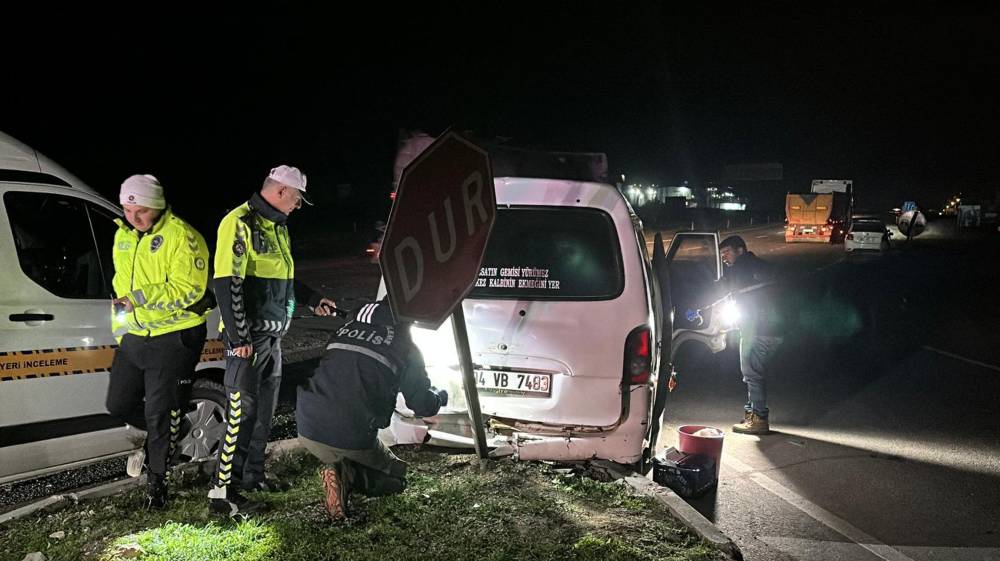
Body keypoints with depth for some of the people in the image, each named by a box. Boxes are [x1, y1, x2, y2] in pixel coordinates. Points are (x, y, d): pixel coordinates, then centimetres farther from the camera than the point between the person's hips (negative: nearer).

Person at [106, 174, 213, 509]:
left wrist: (139, 298, -28)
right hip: (135, 335, 8)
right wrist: (119, 329, 17)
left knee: (158, 412, -2)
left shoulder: (181, 236, -16)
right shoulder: (123, 236, 10)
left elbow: (188, 289, -24)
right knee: (119, 404, 13)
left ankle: (156, 481, 14)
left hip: (173, 337, -8)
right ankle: (162, 437, 39)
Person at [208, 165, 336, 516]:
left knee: (264, 407, 17)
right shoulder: (240, 223, -15)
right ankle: (223, 491, -7)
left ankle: (252, 474, 30)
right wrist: (239, 337, -24)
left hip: (272, 335, 10)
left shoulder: (277, 226, 16)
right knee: (242, 411, -11)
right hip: (247, 338, -10)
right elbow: (227, 282, -21)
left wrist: (312, 300, 26)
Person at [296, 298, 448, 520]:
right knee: (397, 476, 20)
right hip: (353, 440, -5)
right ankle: (350, 474, -9)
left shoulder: (346, 329, 14)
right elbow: (424, 405, 6)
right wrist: (441, 395, 31)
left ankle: (341, 471, -1)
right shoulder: (406, 347, 1)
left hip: (308, 430, 5)